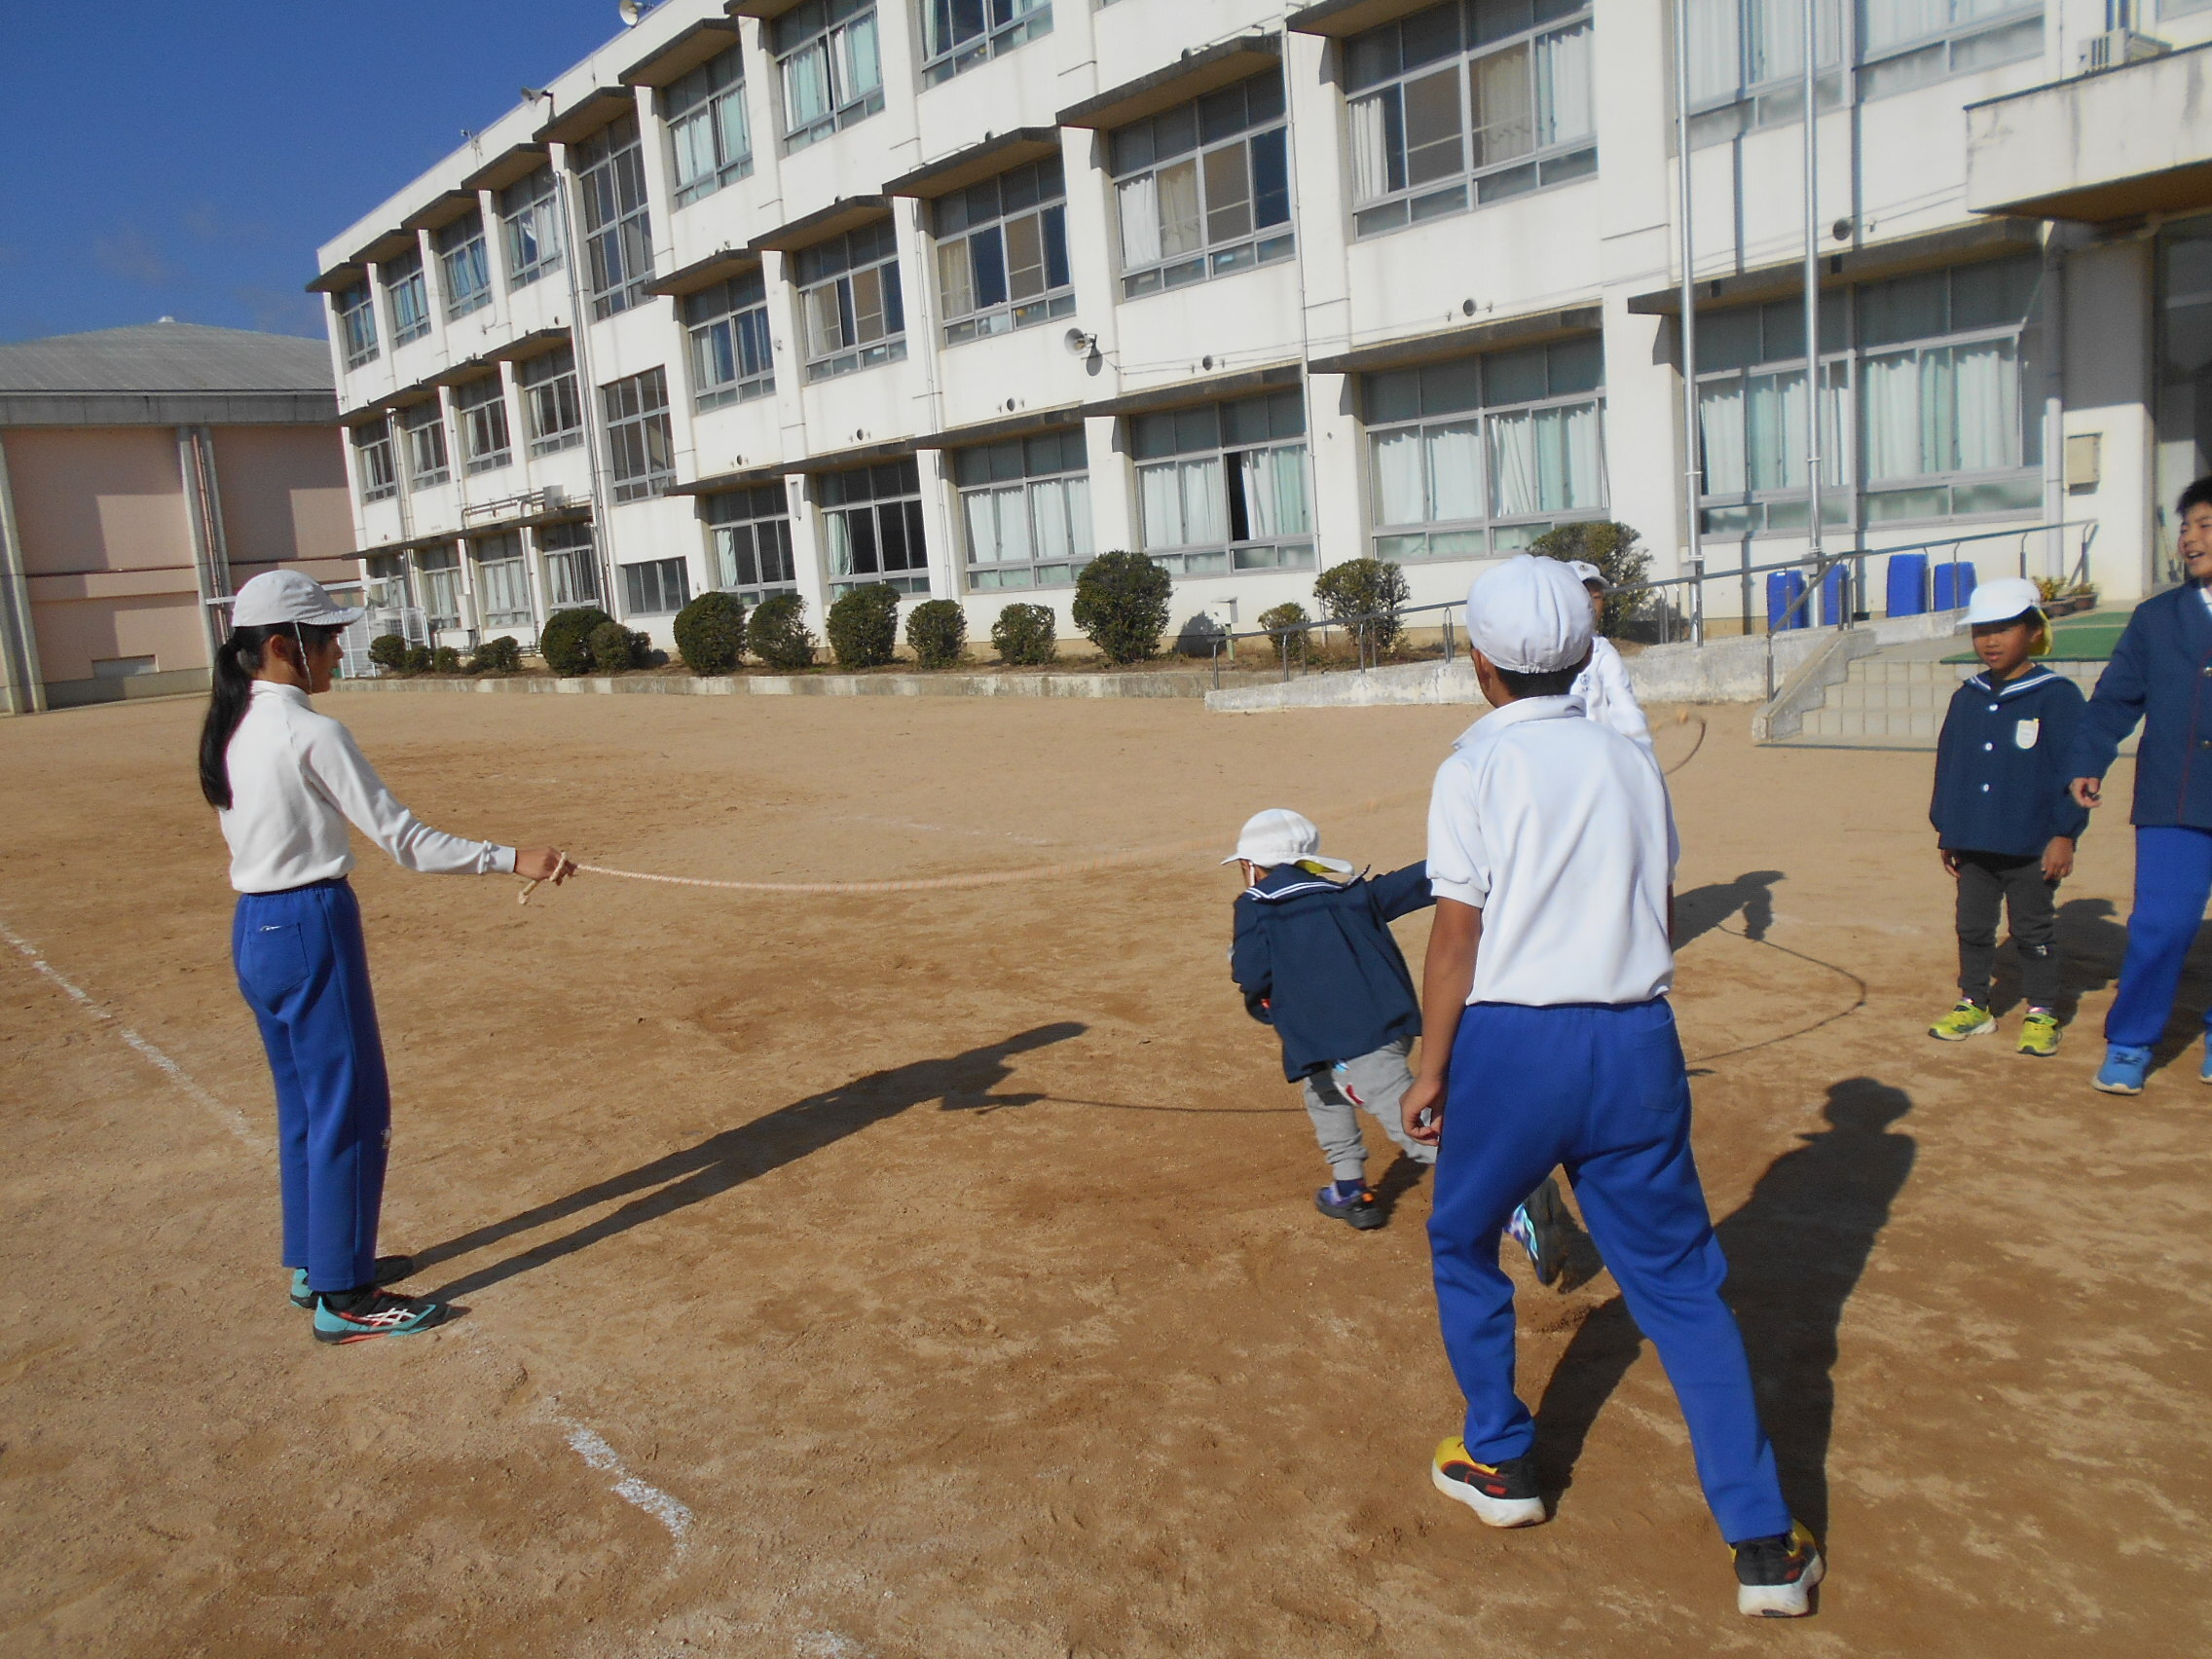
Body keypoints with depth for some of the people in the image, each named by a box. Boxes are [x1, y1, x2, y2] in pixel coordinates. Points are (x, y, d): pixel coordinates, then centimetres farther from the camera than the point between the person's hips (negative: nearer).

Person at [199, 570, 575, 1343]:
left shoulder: (232, 730, 9)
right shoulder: (311, 734, -18)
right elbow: (401, 838, -20)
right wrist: (512, 858, -20)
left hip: (253, 931, 9)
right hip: (311, 929, -9)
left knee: (304, 1105, 20)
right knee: (351, 1111, 0)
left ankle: (314, 1264, 32)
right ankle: (342, 1297, 8)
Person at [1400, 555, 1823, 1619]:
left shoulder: (1475, 769, -7)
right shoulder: (1632, 763, 8)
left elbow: (1457, 937, -9)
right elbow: (1660, 914, 12)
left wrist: (1430, 1069, -1)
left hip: (1511, 1042, -4)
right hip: (1637, 1043, 4)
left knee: (1461, 1245, 20)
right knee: (1679, 1282, 11)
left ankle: (1499, 1463, 30)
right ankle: (1763, 1542, 12)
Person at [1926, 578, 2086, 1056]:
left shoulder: (2057, 696, -8)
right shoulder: (1967, 698, 8)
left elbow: (2072, 768, -10)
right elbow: (1948, 765, 13)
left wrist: (2064, 834, -13)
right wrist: (1945, 830, 12)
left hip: (2032, 846, -5)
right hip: (1973, 844, 5)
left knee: (2034, 930, 6)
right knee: (1973, 926, 13)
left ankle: (2041, 1014, 17)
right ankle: (1973, 1006, 25)